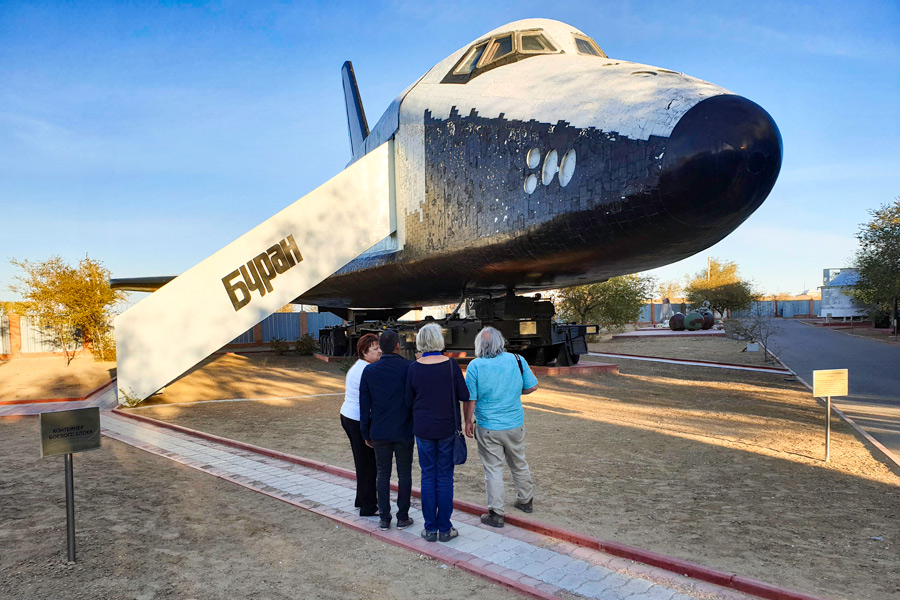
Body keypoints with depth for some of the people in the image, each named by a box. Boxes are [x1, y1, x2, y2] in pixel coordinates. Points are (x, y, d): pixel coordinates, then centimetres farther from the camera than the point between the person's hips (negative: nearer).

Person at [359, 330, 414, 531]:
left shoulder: (369, 371, -2)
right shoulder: (410, 368, -9)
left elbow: (364, 406, 3)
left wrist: (366, 433, 11)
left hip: (380, 432, 2)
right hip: (404, 431, -2)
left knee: (382, 474, 11)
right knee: (404, 474, 9)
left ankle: (384, 519, 15)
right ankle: (403, 518, 15)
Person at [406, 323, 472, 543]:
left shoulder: (414, 368, -5)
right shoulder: (451, 365, -10)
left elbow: (409, 401, 3)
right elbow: (465, 396, -5)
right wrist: (467, 421, 12)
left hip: (423, 429, 1)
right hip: (447, 428, -1)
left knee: (428, 477, 11)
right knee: (445, 477, 8)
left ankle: (430, 528, 16)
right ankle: (444, 529, 14)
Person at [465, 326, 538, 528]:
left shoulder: (475, 366, -14)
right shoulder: (517, 360, -7)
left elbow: (469, 399, -10)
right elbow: (532, 386, 2)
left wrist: (467, 422, 4)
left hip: (488, 427, -3)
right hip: (515, 424, 3)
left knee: (493, 469, 7)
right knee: (519, 464, 21)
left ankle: (496, 513, 13)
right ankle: (525, 501, 38)